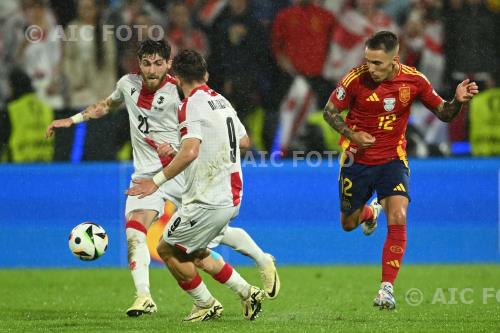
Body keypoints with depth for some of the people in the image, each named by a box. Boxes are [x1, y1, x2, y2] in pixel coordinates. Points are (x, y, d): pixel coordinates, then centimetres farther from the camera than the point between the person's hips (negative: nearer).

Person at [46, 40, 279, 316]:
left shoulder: (179, 93, -14)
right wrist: (72, 120, 22)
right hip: (146, 175, 4)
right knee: (134, 232, -20)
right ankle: (143, 297, -24)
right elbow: (107, 105, 26)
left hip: (181, 172, -4)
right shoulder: (128, 84, 2)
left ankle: (264, 262, 28)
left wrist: (174, 150, -27)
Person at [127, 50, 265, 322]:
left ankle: (206, 305, 12)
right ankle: (247, 293, 16)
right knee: (197, 255, 23)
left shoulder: (192, 105, -15)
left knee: (167, 249, 7)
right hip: (230, 198, 9)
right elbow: (244, 141, 23)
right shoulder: (222, 101, 11)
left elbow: (190, 152, -29)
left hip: (207, 202, -9)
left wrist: (158, 181, -27)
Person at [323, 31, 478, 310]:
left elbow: (443, 114, -1)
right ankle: (371, 211, 53)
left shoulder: (414, 80, -13)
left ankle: (387, 289, -14)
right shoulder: (356, 79, -18)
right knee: (348, 224, 14)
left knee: (398, 219, -21)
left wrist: (458, 101, -23)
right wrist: (352, 134, -20)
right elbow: (330, 111, -3)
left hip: (392, 160, 0)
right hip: (357, 160, 0)